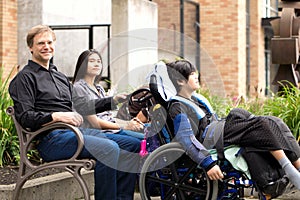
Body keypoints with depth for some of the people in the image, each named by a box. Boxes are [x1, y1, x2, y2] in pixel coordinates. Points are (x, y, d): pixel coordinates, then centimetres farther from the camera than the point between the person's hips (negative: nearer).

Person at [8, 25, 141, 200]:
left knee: (134, 145, -4)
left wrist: (113, 101, 17)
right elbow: (25, 117, -11)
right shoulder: (26, 77, 1)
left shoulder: (60, 77, 27)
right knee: (109, 148, -31)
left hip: (77, 131, 9)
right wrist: (57, 116, -25)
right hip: (52, 138, -8)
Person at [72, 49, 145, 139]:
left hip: (112, 128, 8)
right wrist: (125, 126, -13)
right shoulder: (79, 87, -3)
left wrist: (128, 122, 2)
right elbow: (95, 122, -11)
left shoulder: (99, 88, 24)